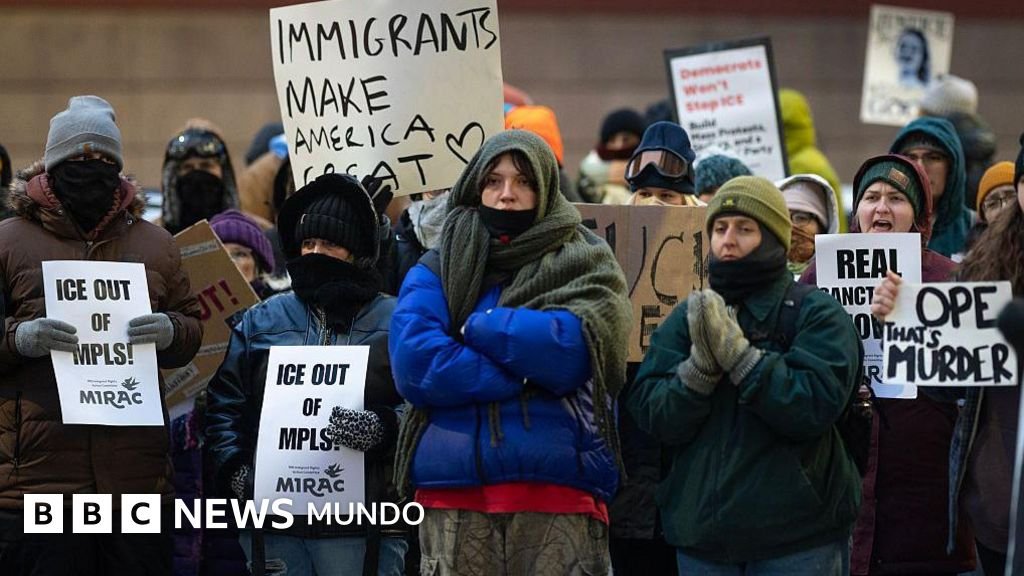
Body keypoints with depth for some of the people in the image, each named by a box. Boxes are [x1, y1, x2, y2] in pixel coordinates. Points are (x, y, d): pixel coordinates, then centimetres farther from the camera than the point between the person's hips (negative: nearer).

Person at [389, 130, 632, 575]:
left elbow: (573, 348, -8)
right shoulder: (437, 271, 14)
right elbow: (415, 363, -3)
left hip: (558, 491, -1)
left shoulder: (584, 264, 12)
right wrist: (529, 375, -7)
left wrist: (477, 326, -1)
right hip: (453, 494, 1)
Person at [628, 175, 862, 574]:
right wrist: (701, 363, -16)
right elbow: (655, 418, 0)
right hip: (701, 535, 3)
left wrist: (737, 353, -18)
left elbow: (816, 407, -15)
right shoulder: (686, 318, 11)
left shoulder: (818, 315, 0)